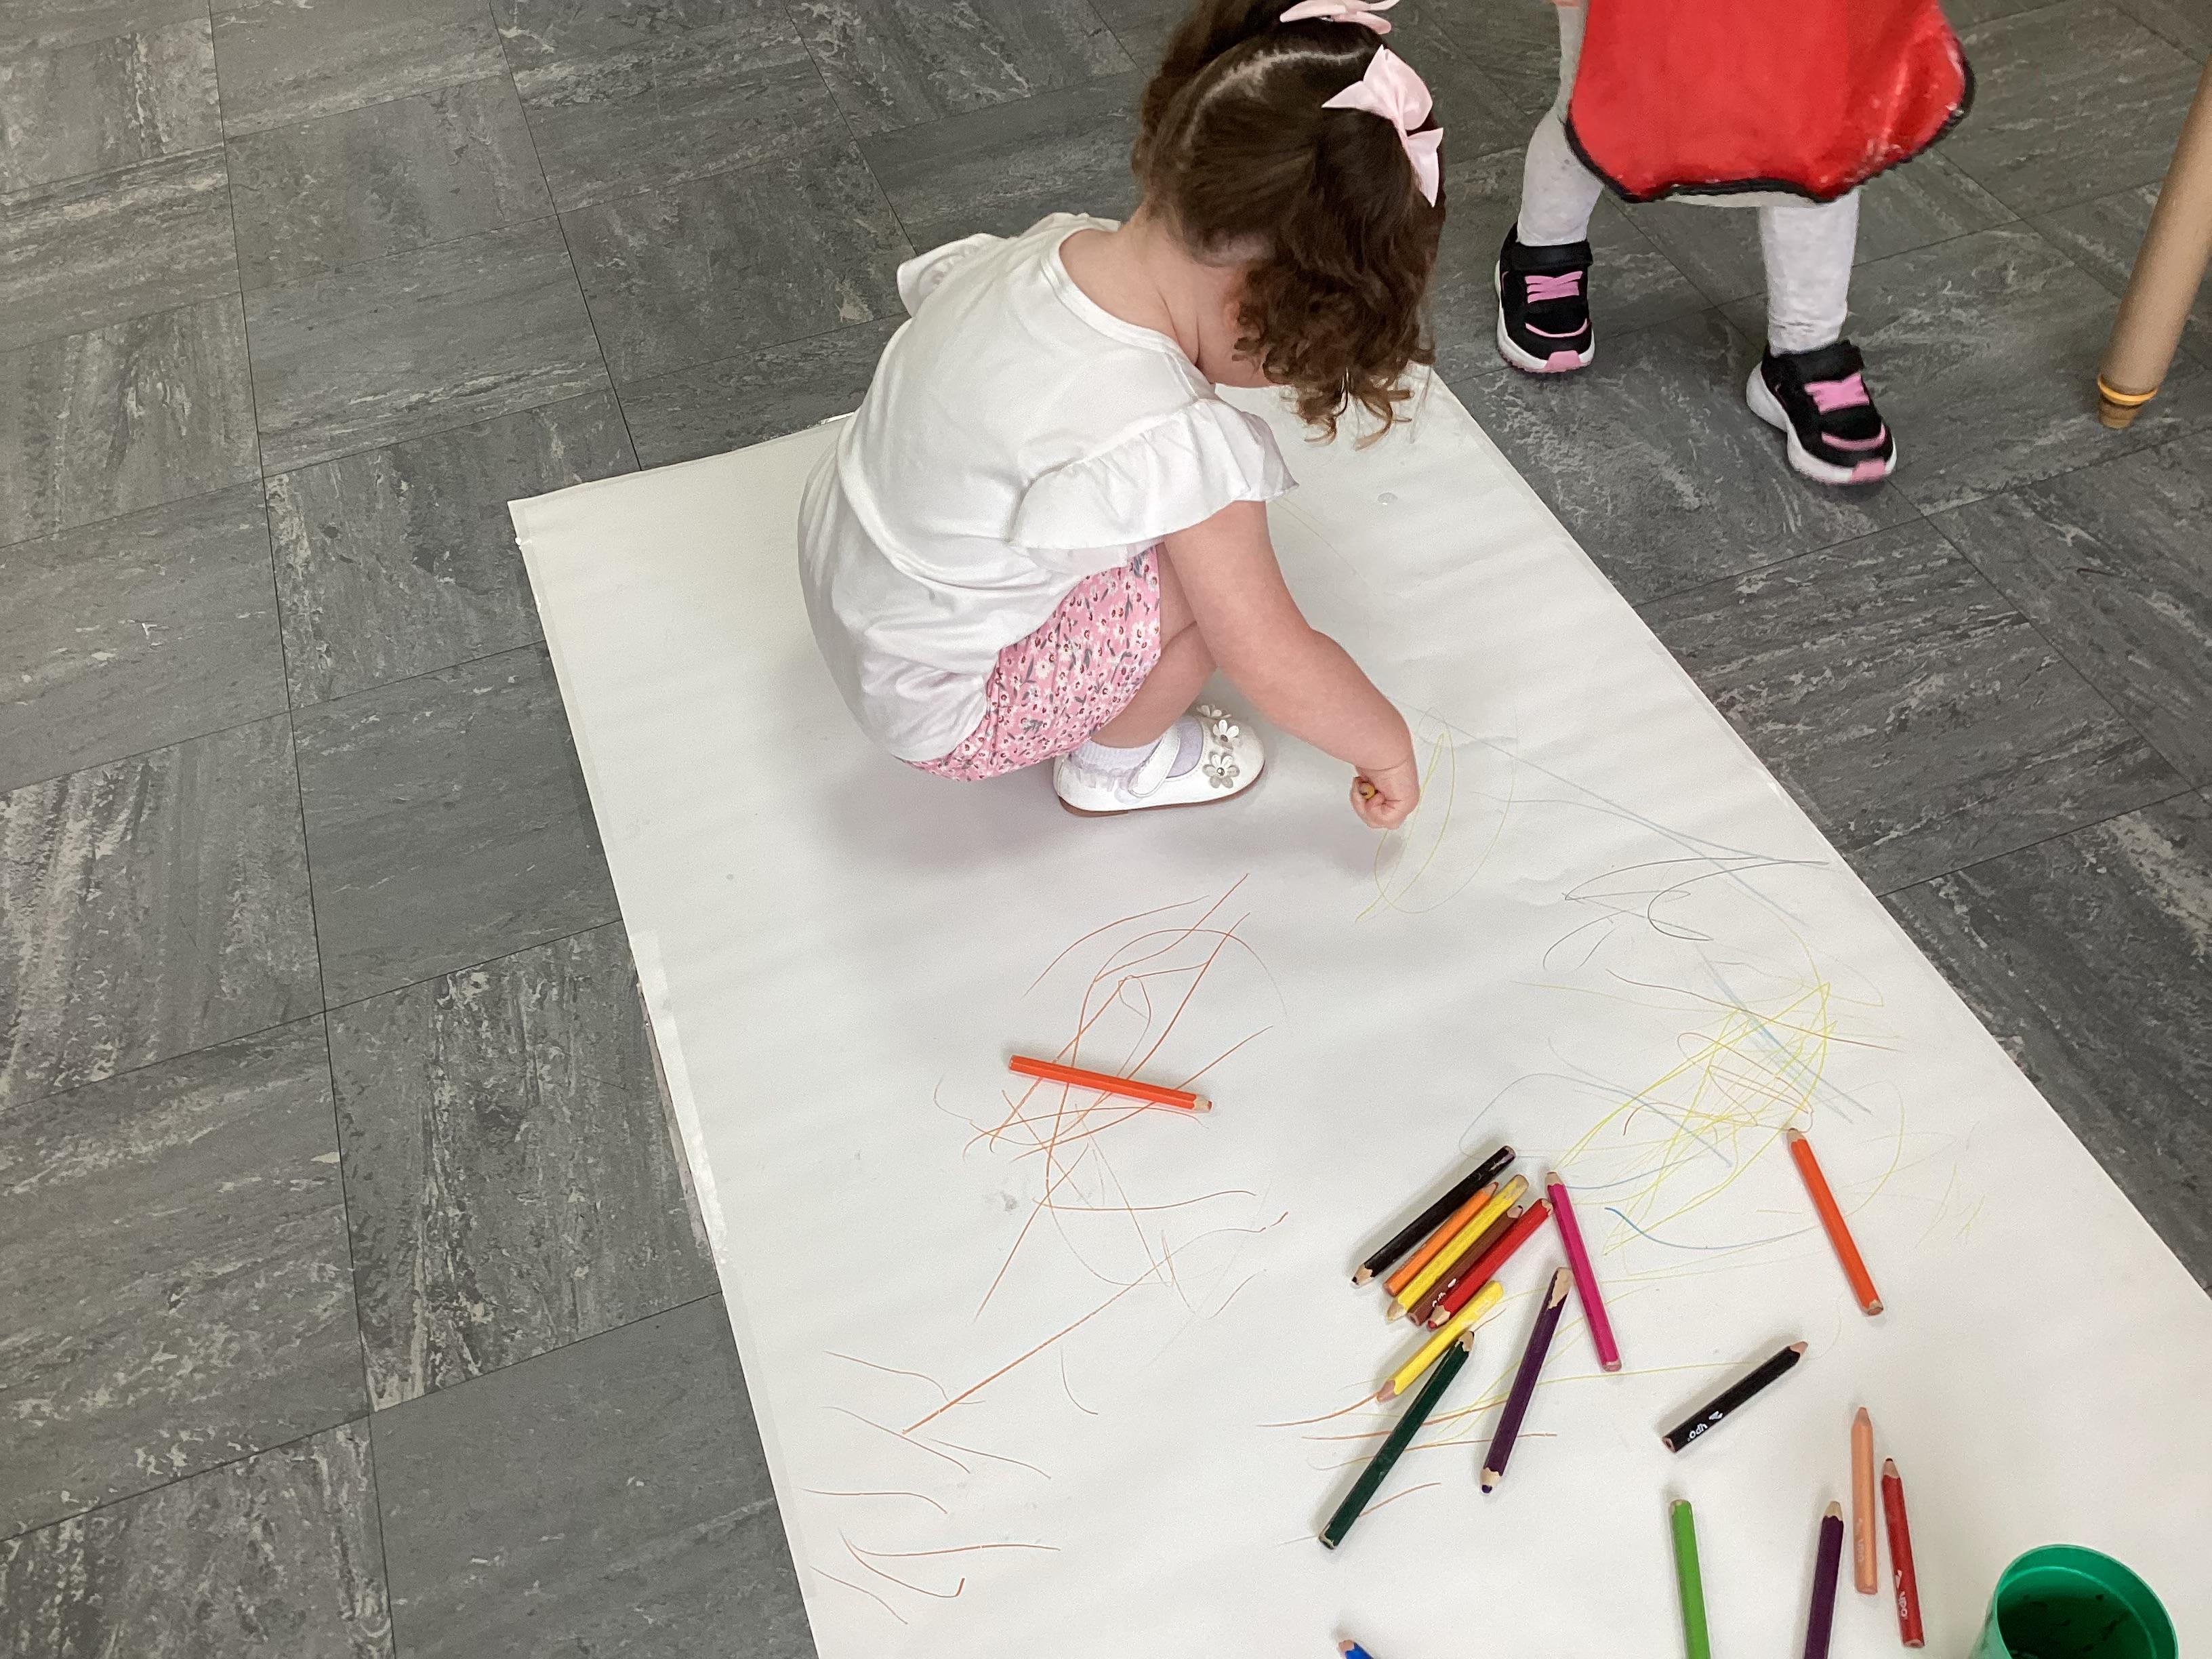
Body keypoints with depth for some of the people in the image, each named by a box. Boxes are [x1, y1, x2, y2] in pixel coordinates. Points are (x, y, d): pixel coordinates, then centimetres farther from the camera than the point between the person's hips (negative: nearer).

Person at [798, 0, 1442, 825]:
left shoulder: (1051, 246, -14)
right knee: (1213, 579, -13)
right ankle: (1117, 767, 13)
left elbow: (927, 279, 11)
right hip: (938, 714, -7)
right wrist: (1389, 749, -7)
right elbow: (1277, 670, -25)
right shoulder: (1175, 445, -35)